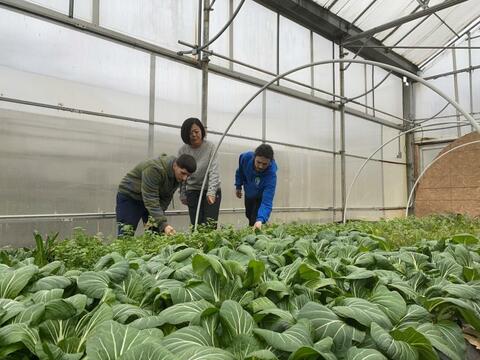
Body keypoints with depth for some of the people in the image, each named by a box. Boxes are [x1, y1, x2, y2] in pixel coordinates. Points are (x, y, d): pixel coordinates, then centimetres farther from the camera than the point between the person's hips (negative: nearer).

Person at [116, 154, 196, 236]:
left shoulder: (179, 176, -11)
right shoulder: (154, 169, -34)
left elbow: (166, 198, -5)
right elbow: (151, 200, -36)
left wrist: (153, 219, -14)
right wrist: (163, 224, -42)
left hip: (149, 200, 7)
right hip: (130, 196, -6)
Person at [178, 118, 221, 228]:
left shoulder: (210, 147, -12)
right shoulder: (183, 150, -3)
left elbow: (213, 171, -19)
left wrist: (211, 192, -30)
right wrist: (182, 194, 7)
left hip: (212, 190, -2)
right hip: (193, 191, 3)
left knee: (210, 226, -8)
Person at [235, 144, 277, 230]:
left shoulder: (271, 174, -43)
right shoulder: (246, 157, -33)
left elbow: (267, 201, -49)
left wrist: (260, 220, -64)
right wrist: (238, 186, 2)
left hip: (261, 196, -4)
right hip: (248, 193, 4)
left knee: (254, 220, -12)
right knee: (249, 215, 21)